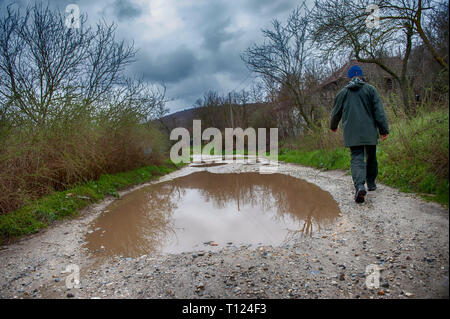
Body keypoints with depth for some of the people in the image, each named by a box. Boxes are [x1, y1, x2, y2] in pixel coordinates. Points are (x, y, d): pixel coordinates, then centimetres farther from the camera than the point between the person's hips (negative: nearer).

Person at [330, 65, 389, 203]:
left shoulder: (343, 92, 9)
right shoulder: (370, 89, 4)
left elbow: (336, 113, 18)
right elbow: (379, 111, -3)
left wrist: (333, 126, 35)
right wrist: (384, 129, -2)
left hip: (351, 133, 0)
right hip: (369, 132, 0)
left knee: (356, 158, -5)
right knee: (371, 157, 16)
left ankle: (359, 185, -26)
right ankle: (371, 183, 29)